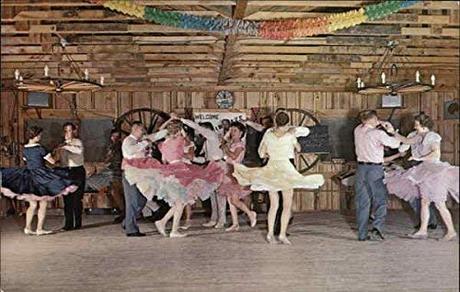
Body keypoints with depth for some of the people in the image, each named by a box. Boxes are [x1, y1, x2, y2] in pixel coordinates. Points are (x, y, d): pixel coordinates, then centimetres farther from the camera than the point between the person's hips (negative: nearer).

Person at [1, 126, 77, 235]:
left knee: (32, 204, 15)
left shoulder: (25, 149, 5)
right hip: (41, 176, -6)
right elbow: (52, 161, -10)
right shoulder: (40, 148, -15)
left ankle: (28, 228, 13)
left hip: (29, 176, 6)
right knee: (43, 204, 4)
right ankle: (40, 229, 5)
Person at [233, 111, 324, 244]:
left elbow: (261, 153, 6)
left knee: (273, 205, 13)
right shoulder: (289, 135, -8)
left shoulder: (268, 134, -1)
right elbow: (298, 149, 10)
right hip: (285, 170, -3)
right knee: (287, 205, 6)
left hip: (271, 171, 4)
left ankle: (270, 234, 12)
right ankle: (282, 234, 2)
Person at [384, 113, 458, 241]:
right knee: (424, 202, 9)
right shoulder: (421, 136, 9)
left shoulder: (432, 136, -15)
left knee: (440, 205, -2)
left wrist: (420, 158, -23)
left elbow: (436, 153, -27)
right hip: (426, 173, 9)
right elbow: (407, 141, 20)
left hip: (434, 172, -9)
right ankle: (423, 231, 14)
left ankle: (451, 231, 9)